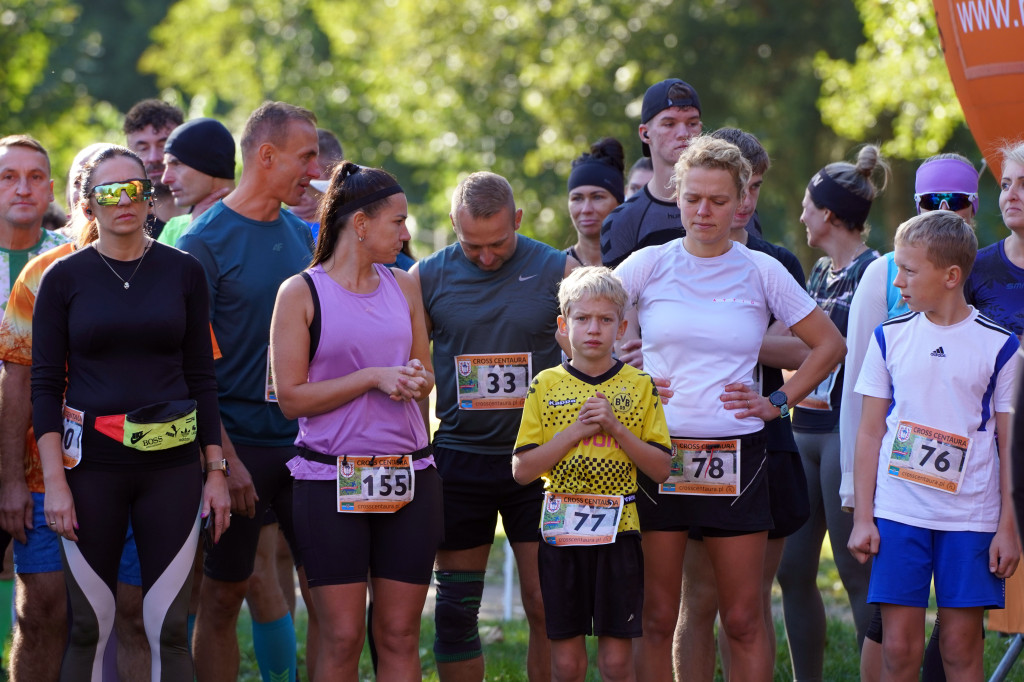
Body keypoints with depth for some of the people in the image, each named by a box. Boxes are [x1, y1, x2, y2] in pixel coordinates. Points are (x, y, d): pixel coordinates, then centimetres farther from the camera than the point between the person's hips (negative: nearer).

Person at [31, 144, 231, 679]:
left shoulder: (182, 273, 6)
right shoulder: (64, 278, 2)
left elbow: (201, 375, 10)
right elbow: (44, 384, 1)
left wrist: (216, 470, 5)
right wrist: (54, 480, -8)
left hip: (172, 463, 1)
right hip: (91, 462, -1)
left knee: (169, 626, -1)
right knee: (89, 626, 0)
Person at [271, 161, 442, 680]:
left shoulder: (403, 287, 12)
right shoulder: (301, 293, -3)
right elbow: (291, 398, -7)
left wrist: (415, 381, -3)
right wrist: (373, 376, -13)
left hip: (409, 477, 4)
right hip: (331, 478, -4)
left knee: (399, 636, 3)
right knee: (341, 638, -4)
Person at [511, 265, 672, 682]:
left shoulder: (639, 386, 3)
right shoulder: (546, 386, 3)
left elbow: (660, 469, 0)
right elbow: (522, 470, -1)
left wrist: (615, 427, -13)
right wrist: (575, 431, -12)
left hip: (618, 530, 0)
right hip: (561, 529, 0)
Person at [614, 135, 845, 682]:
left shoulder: (762, 272, 3)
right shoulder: (649, 266, 2)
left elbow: (829, 345, 12)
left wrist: (778, 402, 4)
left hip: (736, 454, 0)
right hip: (657, 452, 0)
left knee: (744, 619, 1)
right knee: (656, 617, 1)